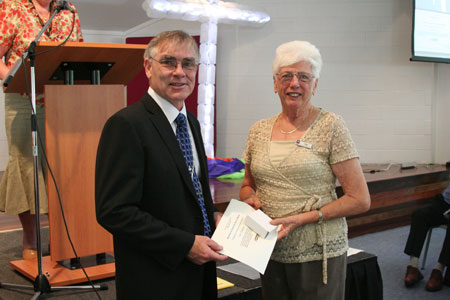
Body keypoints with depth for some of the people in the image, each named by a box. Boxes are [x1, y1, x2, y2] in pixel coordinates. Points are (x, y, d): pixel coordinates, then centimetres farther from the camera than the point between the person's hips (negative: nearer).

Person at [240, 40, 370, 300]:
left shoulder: (330, 126, -7)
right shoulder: (258, 131, 6)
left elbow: (360, 200, -9)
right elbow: (248, 186, 19)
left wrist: (304, 218, -18)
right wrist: (251, 198, -4)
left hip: (318, 253, -4)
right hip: (270, 252, 4)